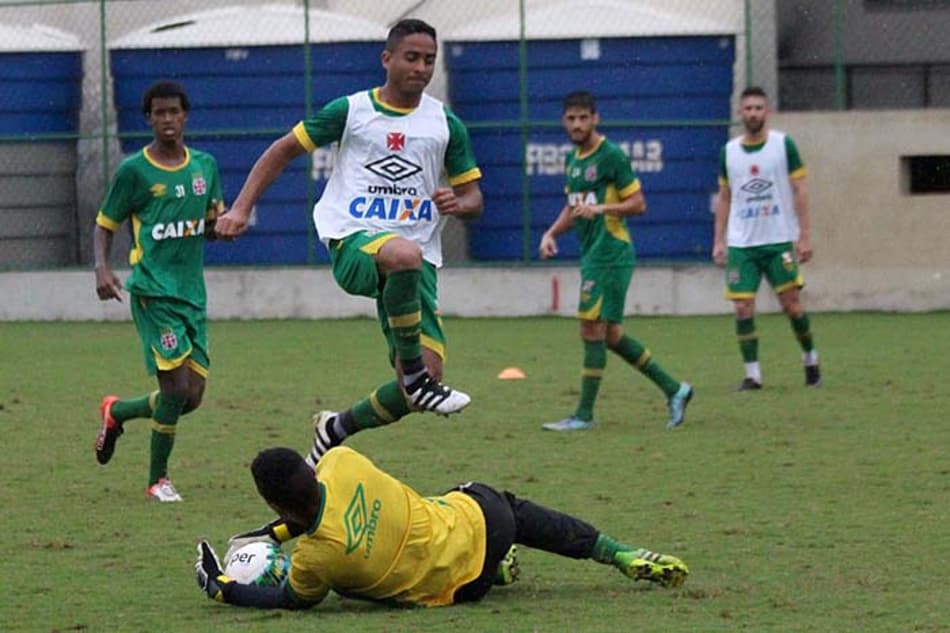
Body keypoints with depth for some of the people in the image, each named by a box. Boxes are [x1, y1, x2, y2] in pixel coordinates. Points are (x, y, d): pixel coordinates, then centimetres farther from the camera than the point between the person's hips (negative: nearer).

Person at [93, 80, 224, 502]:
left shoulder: (205, 166, 11)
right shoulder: (134, 171, -3)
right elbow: (104, 226, 3)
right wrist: (101, 268, -16)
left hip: (192, 291, 6)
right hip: (153, 290, -6)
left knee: (192, 397, 4)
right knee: (176, 387, -14)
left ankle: (115, 412, 31)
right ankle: (157, 480, 3)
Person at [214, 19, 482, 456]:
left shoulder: (446, 124, 12)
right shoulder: (350, 111, 6)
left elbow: (473, 198, 17)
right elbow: (284, 149, 15)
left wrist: (457, 203, -8)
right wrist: (241, 208, 6)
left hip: (417, 262, 4)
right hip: (353, 241, -4)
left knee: (427, 372, -9)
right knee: (405, 255, -42)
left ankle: (337, 428, 17)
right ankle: (415, 376, -31)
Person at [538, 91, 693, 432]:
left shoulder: (611, 156, -11)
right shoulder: (573, 159, 15)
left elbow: (638, 203, -10)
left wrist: (600, 208, -24)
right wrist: (552, 232, 9)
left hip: (611, 253, -9)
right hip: (592, 254, 9)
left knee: (592, 330, -8)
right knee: (611, 335, 10)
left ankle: (584, 415, -4)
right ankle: (673, 389, 20)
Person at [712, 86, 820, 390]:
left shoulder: (783, 144, -2)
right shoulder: (729, 151, 7)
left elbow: (799, 190, -2)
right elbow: (724, 197, 14)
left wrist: (805, 235, -8)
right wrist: (719, 240, 7)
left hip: (779, 240, -2)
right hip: (741, 244, 2)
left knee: (792, 303, -1)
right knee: (743, 308, -5)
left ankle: (810, 359, 21)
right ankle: (752, 374, 2)